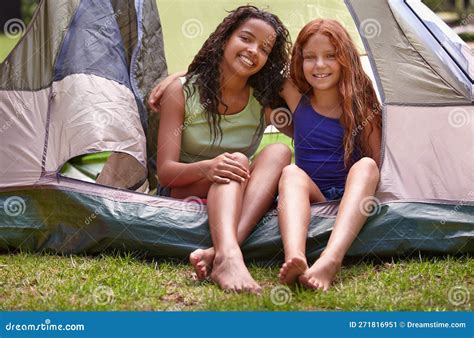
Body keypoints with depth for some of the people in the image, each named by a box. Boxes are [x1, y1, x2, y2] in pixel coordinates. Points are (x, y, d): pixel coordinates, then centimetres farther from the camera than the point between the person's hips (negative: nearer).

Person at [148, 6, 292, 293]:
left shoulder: (264, 102, 0)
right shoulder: (182, 91, -9)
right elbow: (165, 171, -15)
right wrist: (205, 168, -36)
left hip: (236, 201, 3)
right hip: (183, 194, -3)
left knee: (279, 152, -26)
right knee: (236, 160, -32)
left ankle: (216, 253, -47)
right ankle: (228, 257, -61)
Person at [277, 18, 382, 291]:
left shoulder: (361, 105, -1)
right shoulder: (295, 98, 3)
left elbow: (378, 162, 2)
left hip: (352, 198, -1)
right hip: (310, 198, 1)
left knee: (365, 165, -32)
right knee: (291, 173, -31)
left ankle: (330, 261, -57)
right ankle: (295, 258, -61)